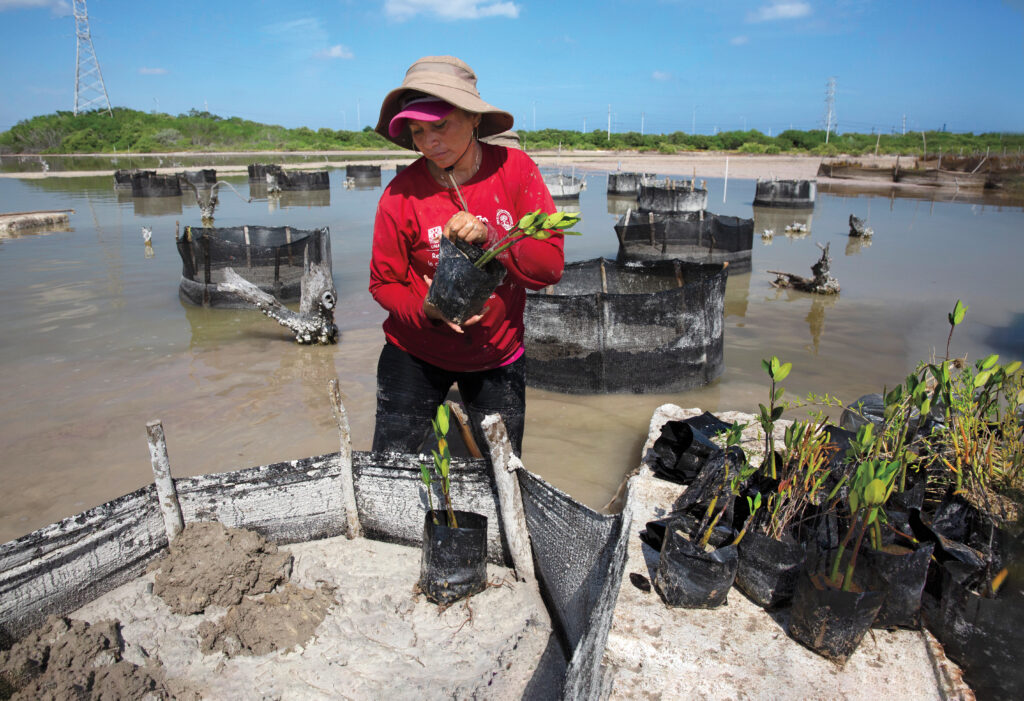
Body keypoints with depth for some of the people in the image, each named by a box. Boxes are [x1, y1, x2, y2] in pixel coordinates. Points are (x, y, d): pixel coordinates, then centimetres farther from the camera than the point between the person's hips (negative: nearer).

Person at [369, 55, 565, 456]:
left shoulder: (514, 170, -11)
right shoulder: (402, 193, -14)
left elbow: (550, 266, -14)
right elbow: (383, 283, -6)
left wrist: (489, 236, -30)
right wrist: (427, 312, -25)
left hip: (497, 356, 1)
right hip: (416, 353, -1)